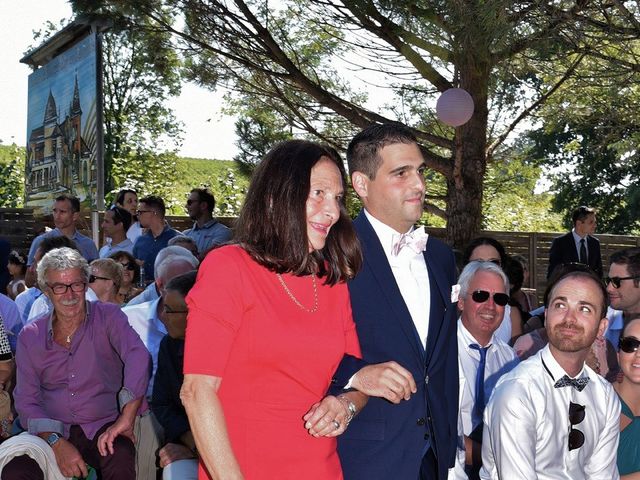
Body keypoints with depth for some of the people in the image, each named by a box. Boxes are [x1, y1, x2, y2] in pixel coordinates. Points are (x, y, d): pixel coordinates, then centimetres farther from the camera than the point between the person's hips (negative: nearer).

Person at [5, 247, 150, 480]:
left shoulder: (108, 317, 0)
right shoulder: (30, 336, 8)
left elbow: (138, 356, -18)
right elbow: (26, 400, 4)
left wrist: (126, 418, -33)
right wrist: (56, 442, -15)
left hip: (101, 428, -2)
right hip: (51, 432, 2)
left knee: (121, 458, -35)